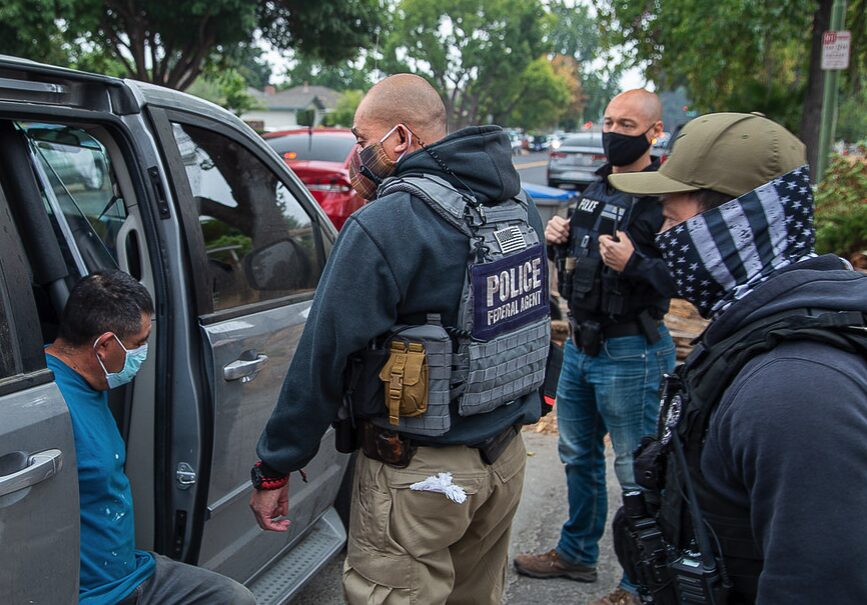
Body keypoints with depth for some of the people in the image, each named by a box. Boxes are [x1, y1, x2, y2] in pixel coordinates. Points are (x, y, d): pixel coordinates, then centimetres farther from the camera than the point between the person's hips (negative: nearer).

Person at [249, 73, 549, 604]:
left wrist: (274, 468, -8)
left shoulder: (383, 227, -19)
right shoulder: (519, 209, 5)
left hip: (418, 471, -8)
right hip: (506, 456, 8)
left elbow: (324, 356, -17)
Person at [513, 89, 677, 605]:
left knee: (637, 474, 3)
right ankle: (577, 553, 41)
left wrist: (634, 264, -34)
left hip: (630, 353, -9)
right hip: (580, 343, 9)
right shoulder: (598, 186, 11)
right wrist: (560, 240, 2)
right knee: (578, 455, 21)